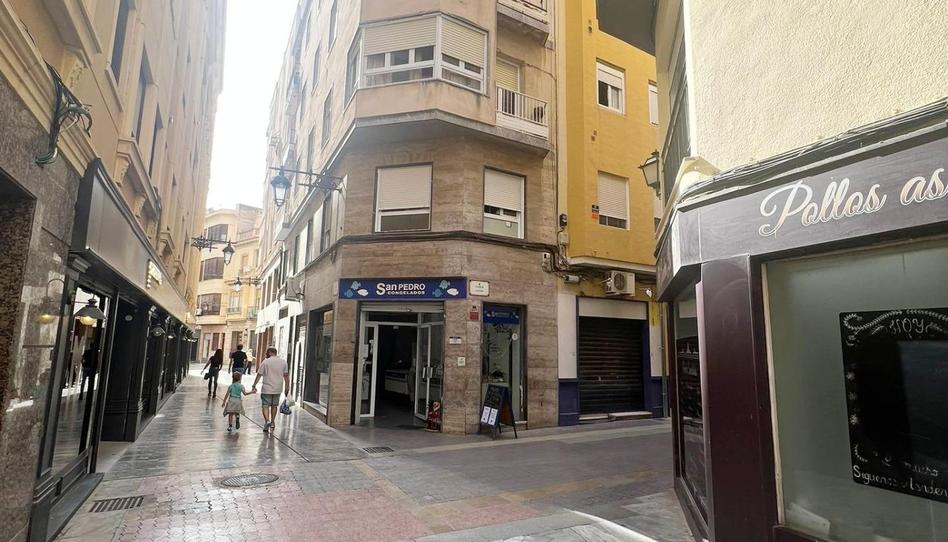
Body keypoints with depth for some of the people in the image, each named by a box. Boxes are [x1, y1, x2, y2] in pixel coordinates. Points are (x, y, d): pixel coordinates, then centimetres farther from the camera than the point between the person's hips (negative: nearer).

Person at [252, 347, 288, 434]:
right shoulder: (283, 361, 3)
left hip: (267, 389, -4)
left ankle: (267, 421, -16)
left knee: (265, 406, 2)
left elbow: (259, 375, -5)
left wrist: (254, 385, 2)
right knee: (274, 405, 17)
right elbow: (286, 375, 5)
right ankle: (272, 422, 25)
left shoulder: (266, 362, -7)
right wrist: (287, 386, 12)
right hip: (278, 389, 4)